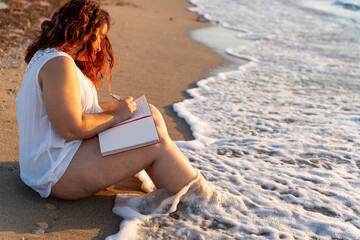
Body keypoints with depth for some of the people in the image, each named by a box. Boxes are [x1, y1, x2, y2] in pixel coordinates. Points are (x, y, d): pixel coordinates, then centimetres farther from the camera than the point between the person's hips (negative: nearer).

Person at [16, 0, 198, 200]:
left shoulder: (46, 57, 15)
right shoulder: (59, 64, -20)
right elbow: (72, 129, -25)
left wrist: (114, 106, 3)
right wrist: (115, 115, -13)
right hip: (57, 171, -11)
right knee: (157, 142, -16)